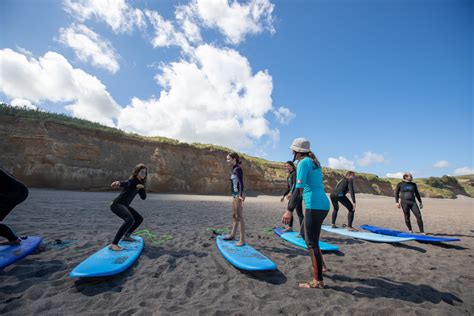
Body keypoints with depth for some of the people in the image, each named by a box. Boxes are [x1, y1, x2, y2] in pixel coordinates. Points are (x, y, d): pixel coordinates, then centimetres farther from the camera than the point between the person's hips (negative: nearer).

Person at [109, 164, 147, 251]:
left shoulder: (139, 183, 9)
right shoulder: (131, 181, -16)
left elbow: (143, 197, 7)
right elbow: (125, 183, -41)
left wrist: (142, 187, -11)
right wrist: (118, 183, -65)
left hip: (124, 205, 9)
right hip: (117, 204, -9)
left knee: (139, 219, 17)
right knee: (130, 220, -32)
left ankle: (126, 236, 32)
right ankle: (114, 244, -27)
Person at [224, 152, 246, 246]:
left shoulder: (238, 169, -11)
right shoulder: (234, 169, 15)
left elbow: (241, 183, -19)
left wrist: (241, 195, -26)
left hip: (239, 195, -9)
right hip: (234, 194, 9)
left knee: (239, 217, -6)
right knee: (234, 215, 17)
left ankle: (242, 240, 2)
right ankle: (232, 235, 30)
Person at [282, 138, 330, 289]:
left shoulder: (303, 163, -10)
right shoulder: (314, 162, 16)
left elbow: (299, 188, -20)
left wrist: (289, 211, -21)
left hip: (314, 206, -10)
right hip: (323, 204, 10)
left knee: (312, 243, 2)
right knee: (304, 233, 24)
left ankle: (318, 281, 15)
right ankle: (320, 265, 35)